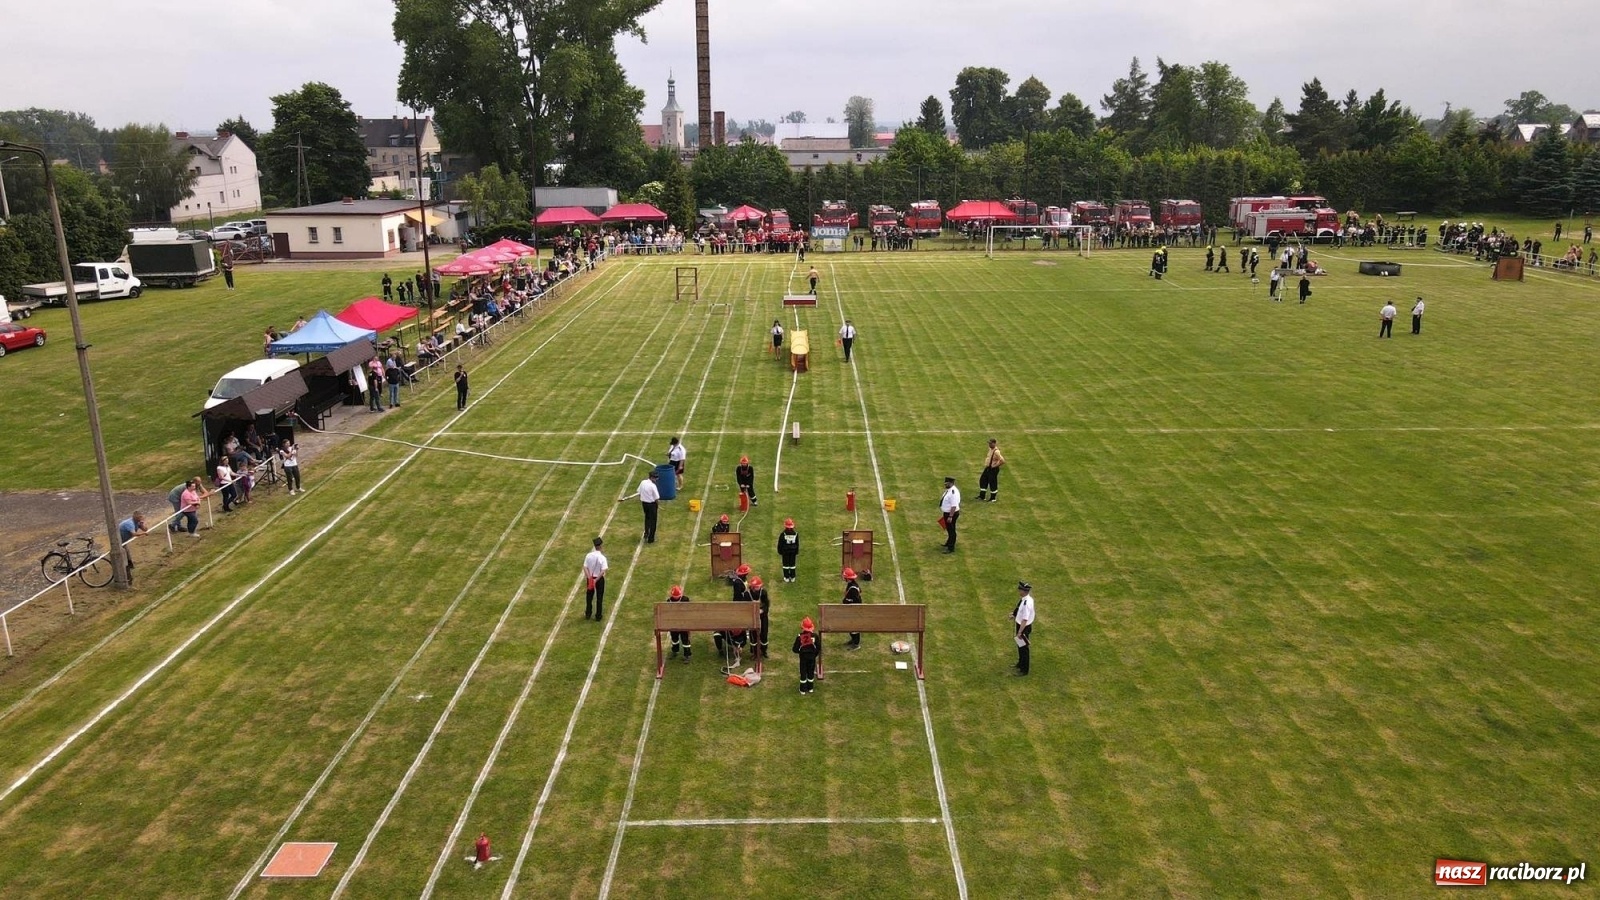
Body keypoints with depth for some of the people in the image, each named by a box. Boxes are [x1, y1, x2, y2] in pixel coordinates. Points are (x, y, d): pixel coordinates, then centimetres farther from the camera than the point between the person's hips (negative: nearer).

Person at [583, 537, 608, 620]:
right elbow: (603, 571, -24)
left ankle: (588, 614, 30)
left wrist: (589, 578, -14)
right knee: (599, 598, 11)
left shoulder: (588, 556, -9)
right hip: (599, 579, -3)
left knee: (589, 597, 19)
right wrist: (596, 580, -18)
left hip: (590, 578, 3)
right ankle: (598, 616, 18)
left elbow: (585, 568, -11)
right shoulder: (602, 557, -20)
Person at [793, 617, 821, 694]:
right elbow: (818, 648, -7)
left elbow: (795, 649, -12)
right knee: (811, 672, 18)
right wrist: (815, 655, 11)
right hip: (812, 657, 1)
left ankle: (803, 690, 19)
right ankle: (810, 688, 29)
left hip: (803, 657, -1)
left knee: (803, 673, 12)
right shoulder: (815, 636, -14)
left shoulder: (799, 637, -18)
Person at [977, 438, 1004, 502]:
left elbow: (1002, 461, -30)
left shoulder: (996, 452, -25)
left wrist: (995, 465, -18)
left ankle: (993, 498, 17)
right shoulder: (990, 449, 4)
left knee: (992, 483, 1)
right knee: (983, 480, 15)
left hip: (993, 469, -10)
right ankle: (982, 496, 26)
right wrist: (986, 463, 12)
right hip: (988, 468, 10)